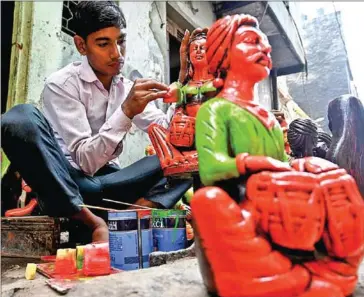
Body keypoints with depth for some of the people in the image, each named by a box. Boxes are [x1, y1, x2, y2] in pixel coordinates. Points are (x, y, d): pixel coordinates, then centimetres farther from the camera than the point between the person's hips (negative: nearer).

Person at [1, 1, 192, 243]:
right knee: (21, 119, -30)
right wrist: (126, 112, -30)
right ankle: (94, 222, -26)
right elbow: (86, 161, -20)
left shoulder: (129, 89, 6)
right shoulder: (62, 84, -11)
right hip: (66, 183, -4)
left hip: (107, 183, 4)